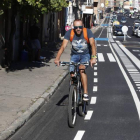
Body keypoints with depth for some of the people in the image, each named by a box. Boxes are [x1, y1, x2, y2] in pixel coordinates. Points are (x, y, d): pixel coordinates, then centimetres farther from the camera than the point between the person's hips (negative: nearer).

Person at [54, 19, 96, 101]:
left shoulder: (88, 32, -20)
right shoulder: (69, 33, -16)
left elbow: (93, 44, -30)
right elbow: (63, 46, -24)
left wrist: (93, 57, -46)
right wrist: (57, 58, -39)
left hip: (85, 55, -2)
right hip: (74, 55, 2)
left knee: (82, 70, -29)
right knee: (72, 75, -10)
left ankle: (85, 93, -28)